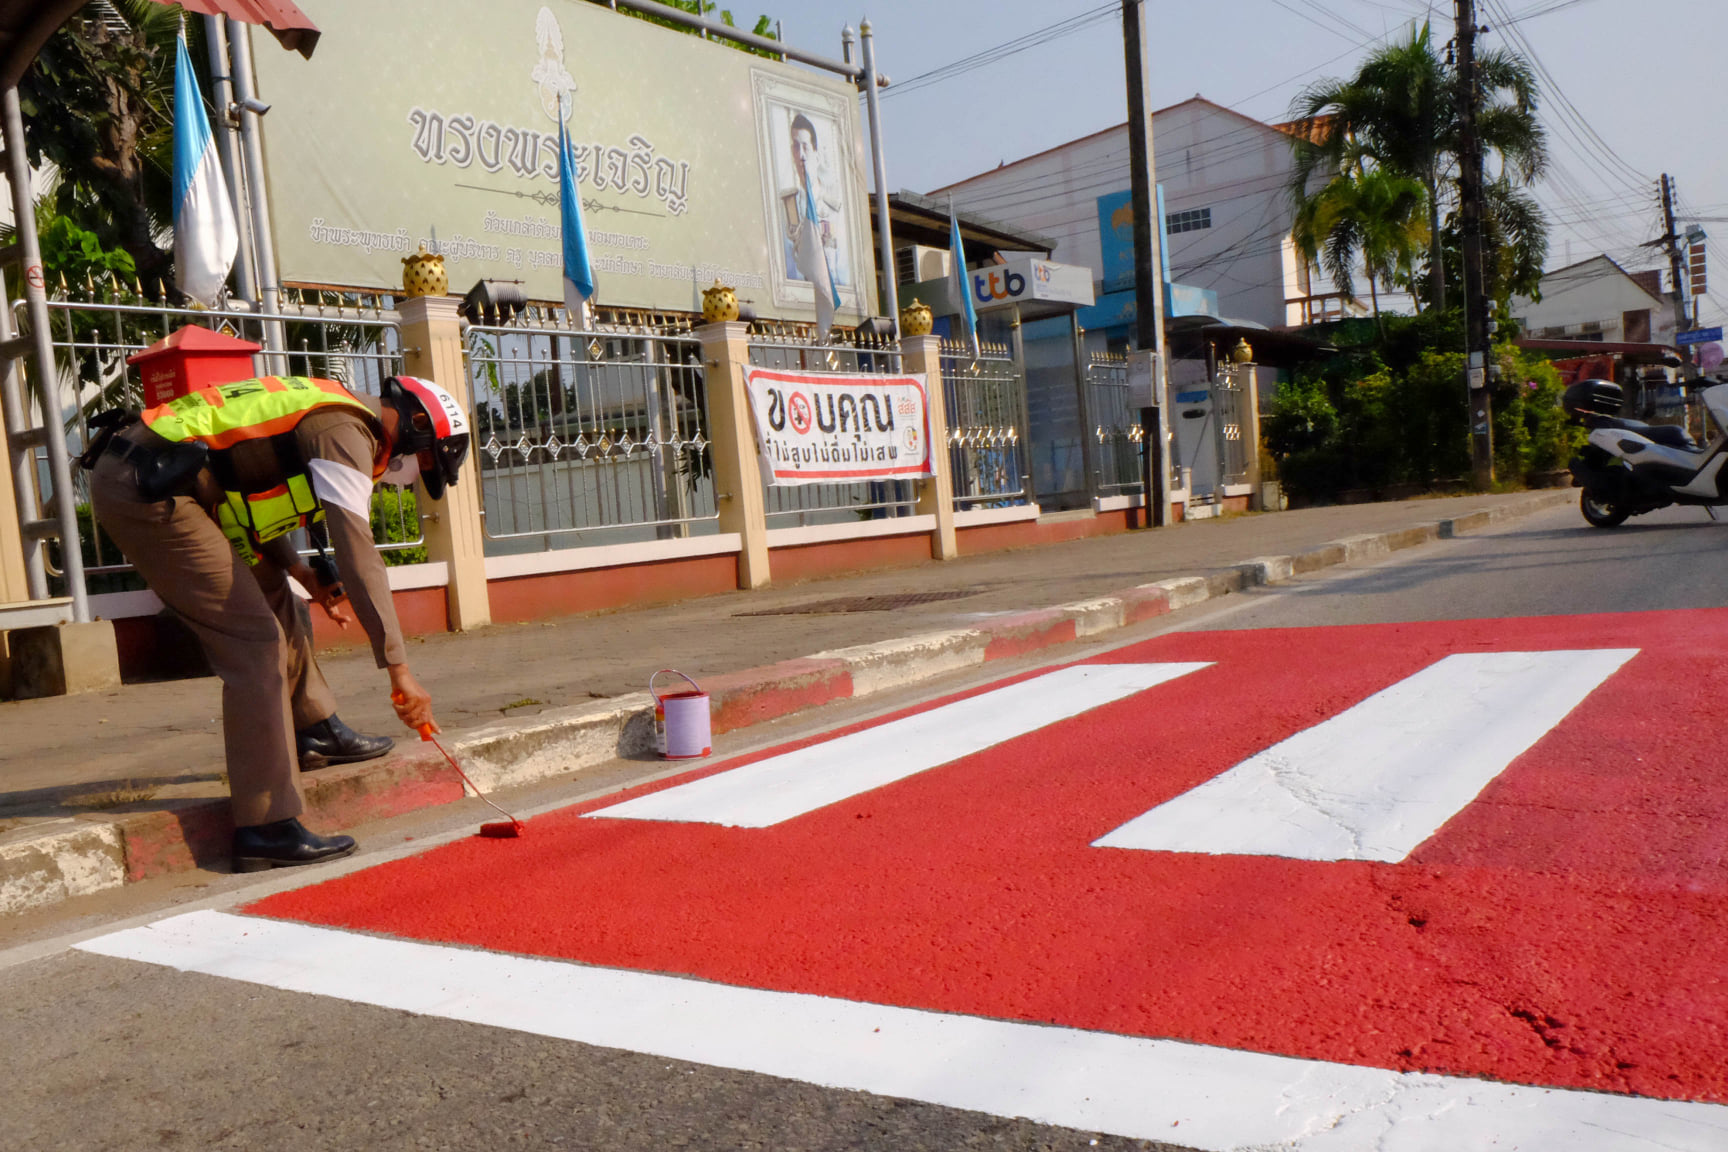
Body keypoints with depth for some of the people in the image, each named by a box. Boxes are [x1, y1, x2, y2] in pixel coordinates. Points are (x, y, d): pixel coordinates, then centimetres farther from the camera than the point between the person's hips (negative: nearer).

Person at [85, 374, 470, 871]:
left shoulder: (325, 411, 19)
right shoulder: (347, 432, -11)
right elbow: (358, 558, -20)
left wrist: (303, 574, 13)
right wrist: (399, 670, -20)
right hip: (146, 492, -11)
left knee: (268, 595, 22)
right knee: (255, 643, -11)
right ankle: (266, 829, -9)